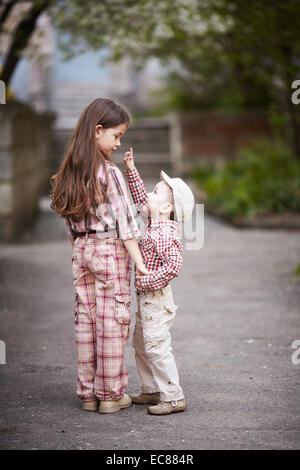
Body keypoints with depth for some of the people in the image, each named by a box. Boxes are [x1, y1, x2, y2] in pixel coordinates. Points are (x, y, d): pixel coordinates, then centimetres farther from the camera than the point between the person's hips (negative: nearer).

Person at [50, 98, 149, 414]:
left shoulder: (69, 172, 6)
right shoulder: (110, 173, -13)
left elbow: (69, 224, 11)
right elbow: (124, 220, -15)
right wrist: (138, 259, -13)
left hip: (81, 250, 6)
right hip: (110, 249, -6)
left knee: (84, 320, 9)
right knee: (111, 321, 1)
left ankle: (87, 392, 15)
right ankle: (111, 394, 7)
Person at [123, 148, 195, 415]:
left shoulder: (165, 234, -22)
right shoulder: (153, 223, 7)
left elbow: (174, 265, -29)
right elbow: (140, 199, 22)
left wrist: (148, 282, -25)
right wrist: (131, 171, 15)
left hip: (157, 297, -10)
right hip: (146, 298, 10)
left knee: (156, 347, -9)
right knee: (141, 344, 19)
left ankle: (173, 398, -3)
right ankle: (152, 390, 29)